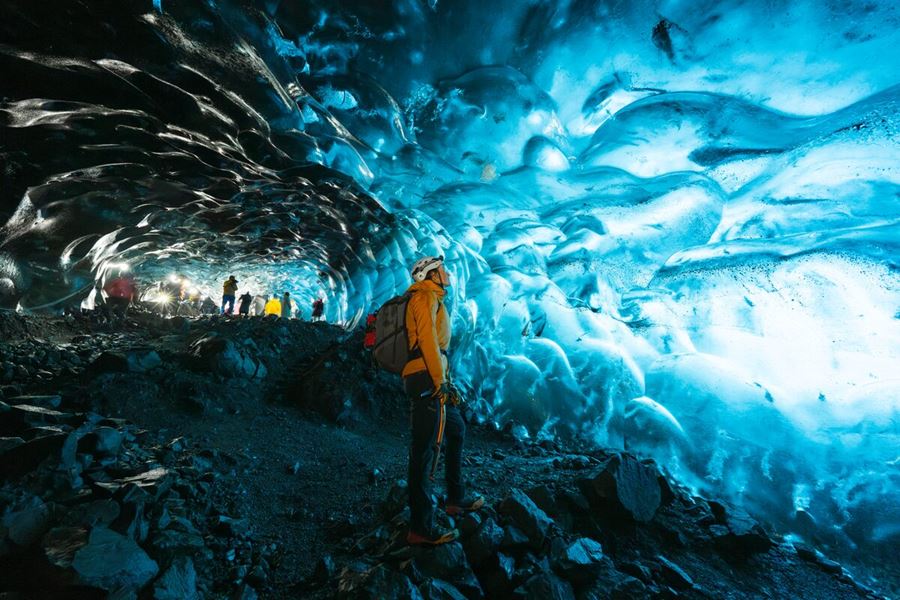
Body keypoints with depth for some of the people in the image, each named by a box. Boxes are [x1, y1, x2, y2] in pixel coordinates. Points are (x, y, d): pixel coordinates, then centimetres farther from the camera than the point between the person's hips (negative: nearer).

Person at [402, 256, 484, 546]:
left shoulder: (432, 300, 25)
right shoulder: (426, 297, -5)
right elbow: (427, 339, -18)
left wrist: (444, 382, 21)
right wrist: (440, 381, -20)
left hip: (431, 382, 11)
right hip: (427, 380, -11)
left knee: (457, 430, 20)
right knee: (425, 448, -6)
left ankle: (455, 499, 31)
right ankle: (421, 527, 4)